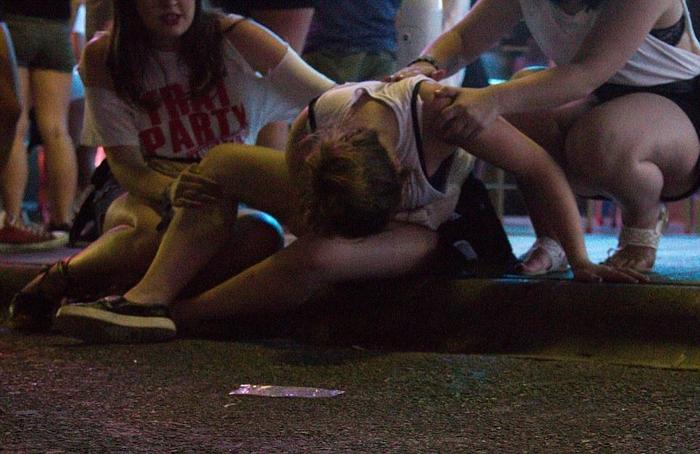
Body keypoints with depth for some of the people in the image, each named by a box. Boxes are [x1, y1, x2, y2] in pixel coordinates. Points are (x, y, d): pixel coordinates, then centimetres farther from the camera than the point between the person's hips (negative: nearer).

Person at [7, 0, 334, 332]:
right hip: (147, 201, -1)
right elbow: (124, 161, -14)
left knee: (262, 235, -35)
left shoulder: (235, 38, -8)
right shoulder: (103, 58, -7)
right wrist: (169, 190, -36)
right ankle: (53, 281, -17)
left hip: (235, 203, 1)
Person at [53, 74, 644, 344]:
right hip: (341, 213, 5)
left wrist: (580, 260, -29)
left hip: (423, 229, -5)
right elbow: (299, 207, -5)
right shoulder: (310, 130, -25)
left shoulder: (437, 112, -36)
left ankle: (179, 313, -21)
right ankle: (148, 297, -23)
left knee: (319, 255, -37)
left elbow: (543, 171, -28)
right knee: (220, 162, -11)